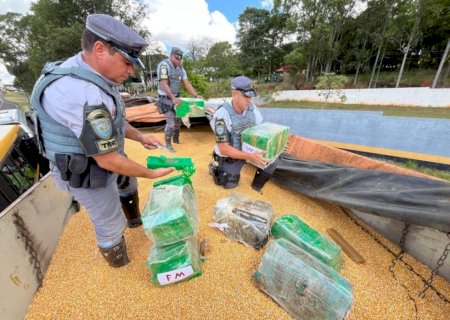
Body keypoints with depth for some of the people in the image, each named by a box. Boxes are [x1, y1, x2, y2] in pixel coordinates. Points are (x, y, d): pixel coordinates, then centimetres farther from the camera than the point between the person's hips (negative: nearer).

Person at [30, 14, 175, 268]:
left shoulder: (94, 78, -2)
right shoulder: (81, 94, -35)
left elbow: (113, 121, 11)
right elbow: (109, 160, -31)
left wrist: (141, 137, 1)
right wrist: (151, 173, -19)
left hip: (104, 158, 10)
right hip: (87, 173, -9)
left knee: (129, 185, 31)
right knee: (111, 224, 11)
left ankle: (134, 220, 61)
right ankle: (120, 265, 43)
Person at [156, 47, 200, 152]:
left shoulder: (181, 69, 6)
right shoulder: (163, 65, -16)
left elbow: (187, 84, 1)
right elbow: (164, 84, -24)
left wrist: (196, 96, -9)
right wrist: (173, 98, -34)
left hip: (176, 97, 7)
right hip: (166, 98, -7)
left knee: (178, 119, 14)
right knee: (170, 122, -14)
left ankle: (176, 139, 33)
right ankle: (168, 144, 0)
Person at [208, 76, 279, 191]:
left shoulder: (252, 109, -12)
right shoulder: (222, 116, -31)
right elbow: (224, 149, -32)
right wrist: (250, 157, -40)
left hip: (248, 149, 5)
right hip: (230, 154, -4)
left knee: (271, 160, -10)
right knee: (230, 185, 1)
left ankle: (256, 186, 15)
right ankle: (216, 168, 30)